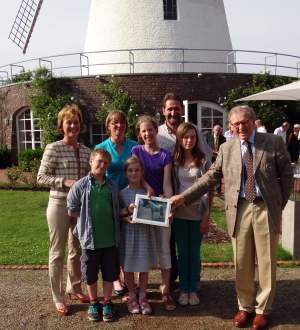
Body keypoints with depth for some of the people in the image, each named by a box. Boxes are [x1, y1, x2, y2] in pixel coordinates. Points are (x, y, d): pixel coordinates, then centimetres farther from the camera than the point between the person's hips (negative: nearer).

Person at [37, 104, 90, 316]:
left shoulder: (85, 151, 8)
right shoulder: (53, 148, -7)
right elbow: (41, 177, -8)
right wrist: (65, 181, -19)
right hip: (59, 204, -5)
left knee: (77, 250, 17)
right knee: (57, 252, 5)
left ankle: (74, 288, 36)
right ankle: (58, 298, 18)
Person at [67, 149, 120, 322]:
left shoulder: (113, 186, 3)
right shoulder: (80, 186, -6)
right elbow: (72, 211, 0)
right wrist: (88, 218, -4)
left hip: (111, 238, 2)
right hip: (90, 239, -2)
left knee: (110, 273, 13)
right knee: (90, 274, 13)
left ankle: (107, 303, 31)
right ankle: (93, 303, 34)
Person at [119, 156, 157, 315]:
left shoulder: (148, 192, 1)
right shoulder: (122, 193, -2)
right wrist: (126, 215, -20)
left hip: (144, 232, 1)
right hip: (128, 232, -1)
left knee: (144, 266, 9)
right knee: (128, 266, 8)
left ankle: (142, 297, 25)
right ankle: (132, 297, 26)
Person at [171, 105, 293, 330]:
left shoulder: (274, 142, 1)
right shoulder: (227, 148, 6)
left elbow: (287, 175, 7)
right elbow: (210, 177, 5)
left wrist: (280, 204, 4)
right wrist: (184, 197, -1)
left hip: (266, 208, -1)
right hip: (239, 209, 2)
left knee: (266, 261, 8)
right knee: (242, 263, 9)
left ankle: (263, 309, 26)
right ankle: (245, 307, 28)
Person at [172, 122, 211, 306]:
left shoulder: (203, 161, -2)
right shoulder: (174, 161, 1)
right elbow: (170, 186, 6)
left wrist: (207, 217, -5)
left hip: (198, 213, -1)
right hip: (179, 213, 1)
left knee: (195, 253, 9)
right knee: (183, 252, 10)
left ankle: (193, 290, 23)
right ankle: (183, 290, 22)